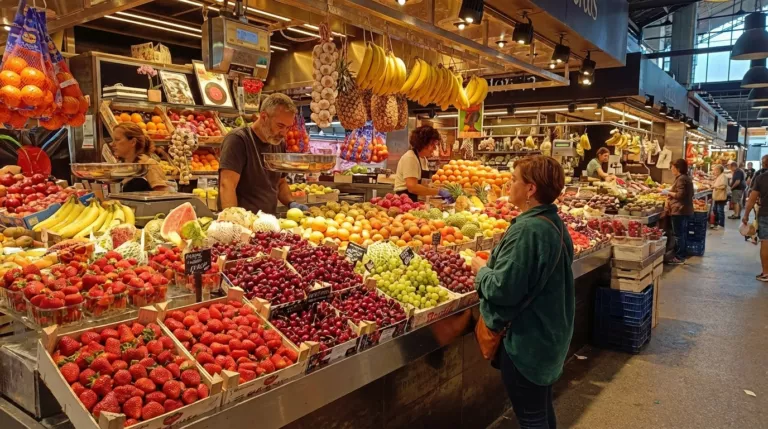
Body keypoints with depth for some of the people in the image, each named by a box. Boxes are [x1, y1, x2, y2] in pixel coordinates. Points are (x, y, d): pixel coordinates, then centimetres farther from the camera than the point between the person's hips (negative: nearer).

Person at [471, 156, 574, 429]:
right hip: (550, 334, 9)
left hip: (526, 340, -9)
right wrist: (495, 263, 10)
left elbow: (502, 289, -28)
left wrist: (482, 269, -9)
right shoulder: (554, 223, 4)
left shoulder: (526, 229, -26)